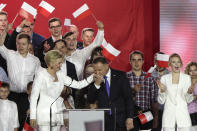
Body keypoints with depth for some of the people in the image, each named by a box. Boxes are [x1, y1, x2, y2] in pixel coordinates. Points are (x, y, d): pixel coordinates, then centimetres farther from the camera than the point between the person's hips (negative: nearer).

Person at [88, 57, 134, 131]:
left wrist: (129, 117, -6)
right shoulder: (95, 79, 6)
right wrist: (96, 85, -12)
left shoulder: (120, 76, 1)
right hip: (104, 121, 1)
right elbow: (90, 100, 2)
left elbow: (128, 98, 1)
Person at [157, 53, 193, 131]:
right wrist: (162, 90, -14)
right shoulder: (164, 78, 4)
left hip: (183, 113, 0)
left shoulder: (187, 78, 5)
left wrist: (189, 92, -15)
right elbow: (161, 101, 4)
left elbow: (188, 100, 5)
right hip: (169, 115, 0)